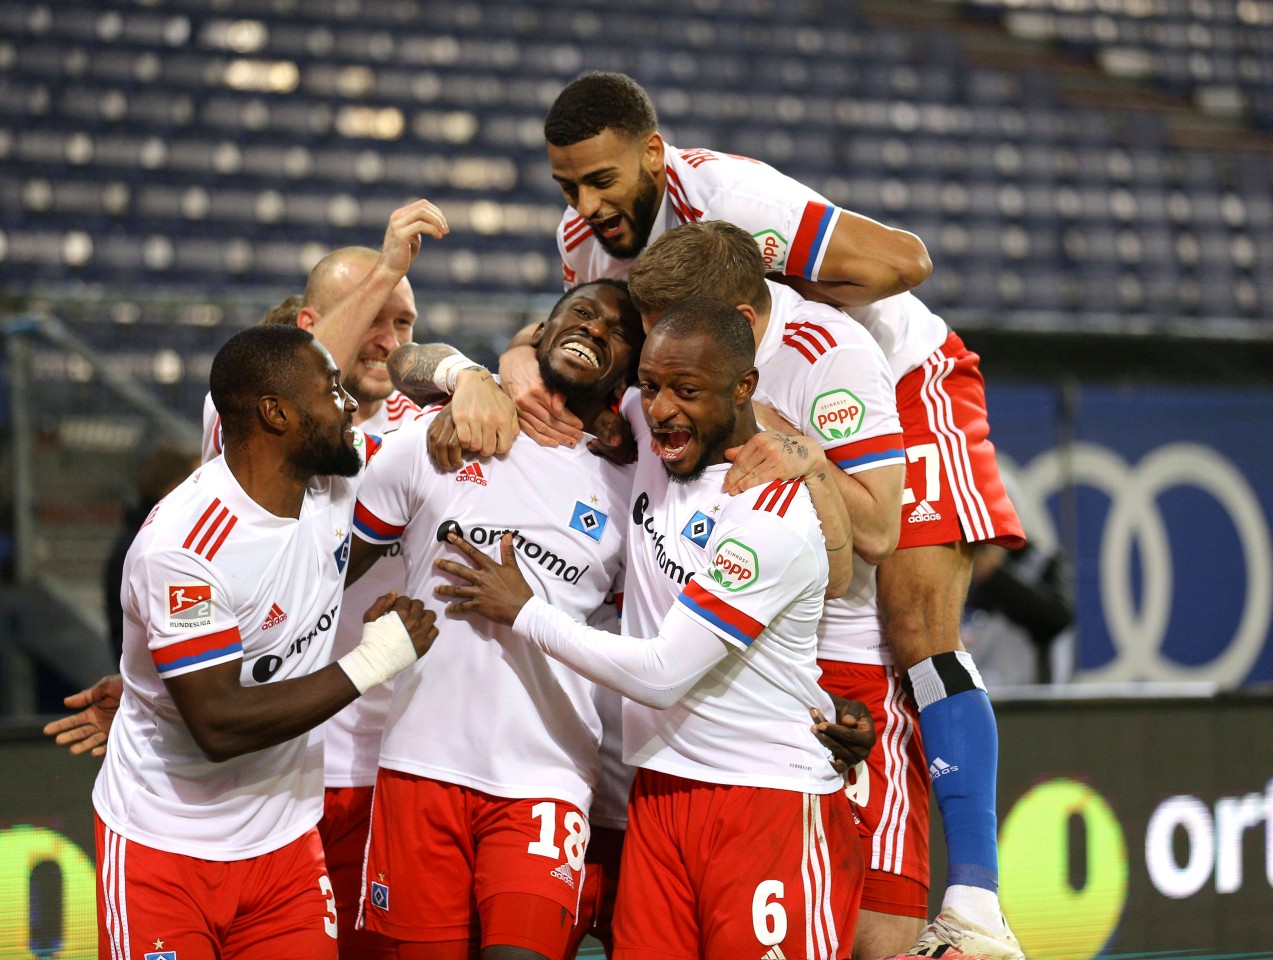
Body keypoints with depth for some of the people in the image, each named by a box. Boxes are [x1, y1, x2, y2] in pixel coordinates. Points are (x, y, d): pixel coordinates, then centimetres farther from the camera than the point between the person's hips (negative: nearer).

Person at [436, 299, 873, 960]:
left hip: (772, 800, -7)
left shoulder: (775, 520, -19)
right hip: (662, 784, 7)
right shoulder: (653, 434, 4)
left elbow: (661, 675, -18)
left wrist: (521, 611, -8)